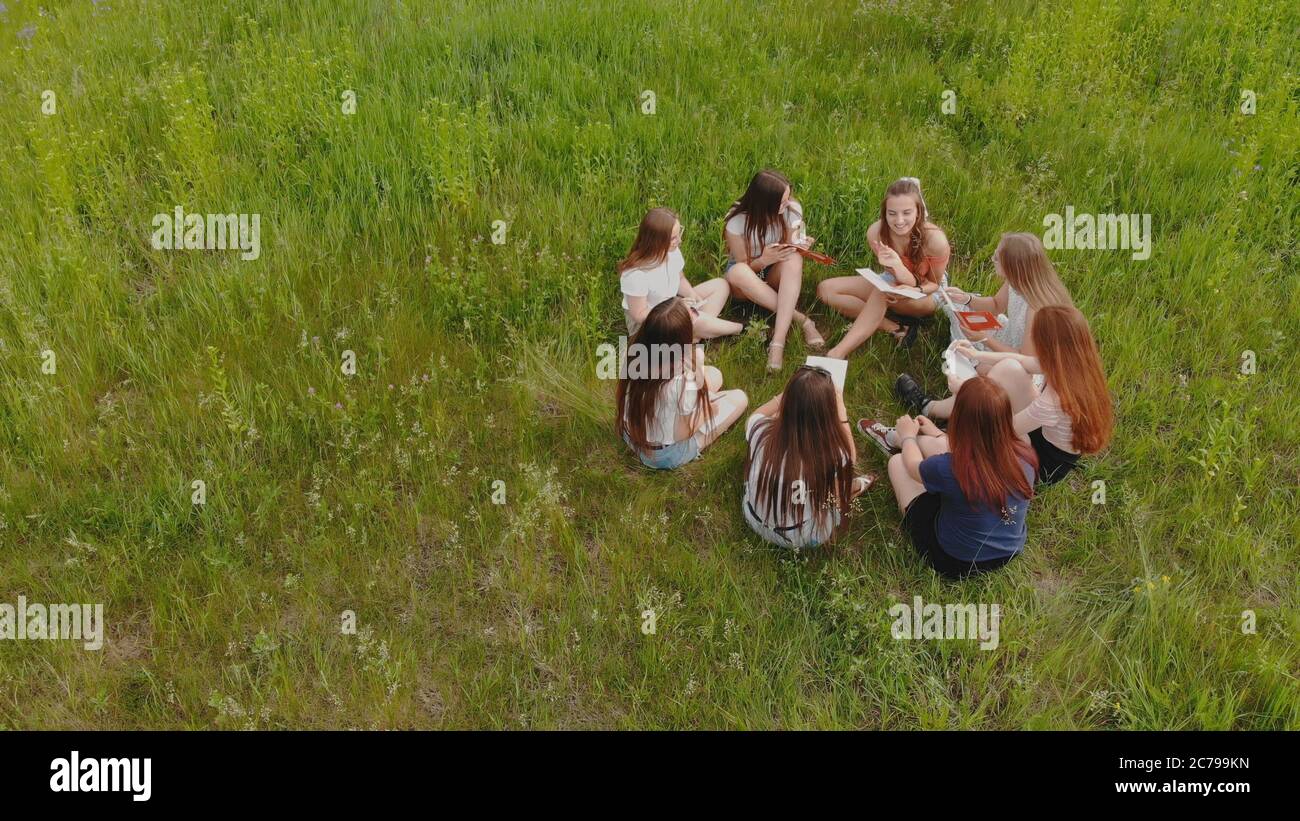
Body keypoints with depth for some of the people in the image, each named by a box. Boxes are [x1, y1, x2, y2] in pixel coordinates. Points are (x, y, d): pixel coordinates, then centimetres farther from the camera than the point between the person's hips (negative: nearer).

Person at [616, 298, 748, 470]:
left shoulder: (635, 351, -19)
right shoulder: (682, 382, -38)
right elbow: (682, 434, -21)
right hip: (665, 456, -6)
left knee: (713, 374, 13)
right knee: (739, 398, 8)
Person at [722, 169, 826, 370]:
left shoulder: (792, 209, -15)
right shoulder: (737, 221, -22)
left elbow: (790, 250, -6)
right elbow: (744, 266, -15)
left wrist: (800, 246, -30)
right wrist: (764, 260, -36)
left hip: (775, 277, 2)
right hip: (748, 277, -2)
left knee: (794, 259, -33)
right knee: (737, 272, -38)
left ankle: (778, 343, -43)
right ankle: (802, 320, -32)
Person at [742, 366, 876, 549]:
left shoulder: (761, 431, -27)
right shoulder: (833, 454, -32)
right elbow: (850, 456, -4)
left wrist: (791, 393, 5)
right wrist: (840, 410, -2)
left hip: (755, 522, 2)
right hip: (804, 539, -2)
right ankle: (853, 487, 48)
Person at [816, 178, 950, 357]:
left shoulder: (935, 240, -30)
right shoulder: (876, 232, -24)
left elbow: (934, 283, -13)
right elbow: (896, 277, -23)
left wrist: (914, 291, -36)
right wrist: (896, 266, -48)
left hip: (926, 294, -4)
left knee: (882, 292, -37)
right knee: (825, 289, -12)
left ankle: (838, 353, -36)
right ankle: (895, 328, -21)